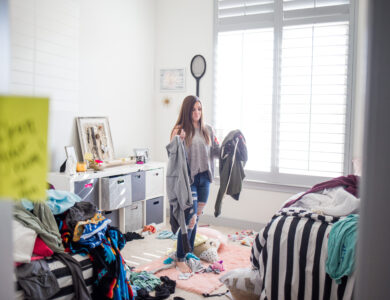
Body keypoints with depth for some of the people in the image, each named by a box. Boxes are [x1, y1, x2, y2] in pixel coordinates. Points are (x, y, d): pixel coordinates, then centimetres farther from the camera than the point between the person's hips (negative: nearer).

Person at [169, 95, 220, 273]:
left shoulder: (208, 130, 10)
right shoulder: (179, 130, -6)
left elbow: (216, 152, 13)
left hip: (204, 178, 6)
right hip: (188, 179, -6)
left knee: (197, 217, 14)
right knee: (190, 218, -7)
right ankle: (180, 258, 6)